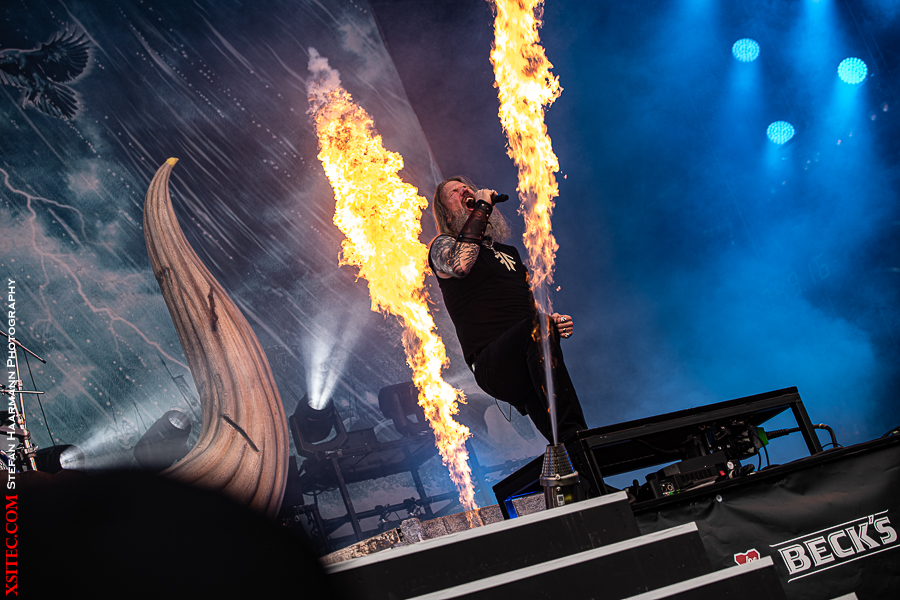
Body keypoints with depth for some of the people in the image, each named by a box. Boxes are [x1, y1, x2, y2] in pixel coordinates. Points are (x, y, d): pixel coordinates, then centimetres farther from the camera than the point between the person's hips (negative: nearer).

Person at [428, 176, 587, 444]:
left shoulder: (509, 251, 31)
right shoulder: (443, 245, 11)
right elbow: (460, 265, -16)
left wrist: (557, 321, 11)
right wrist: (481, 207, -7)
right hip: (491, 366, -7)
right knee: (538, 325, -34)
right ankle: (572, 435, -38)